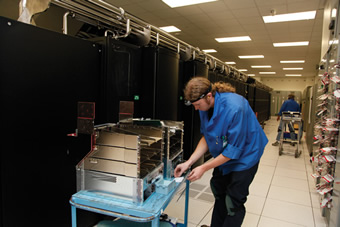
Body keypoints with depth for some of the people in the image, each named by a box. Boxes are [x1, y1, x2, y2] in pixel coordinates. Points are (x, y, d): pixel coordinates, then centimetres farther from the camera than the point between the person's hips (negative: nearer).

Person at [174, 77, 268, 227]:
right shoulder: (205, 106, -13)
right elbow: (206, 137, -3)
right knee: (219, 193, 20)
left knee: (233, 203, 1)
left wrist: (204, 168, -26)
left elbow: (234, 149, -30)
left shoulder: (234, 108, -36)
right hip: (223, 155, 7)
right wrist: (189, 162, -12)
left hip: (245, 155, -7)